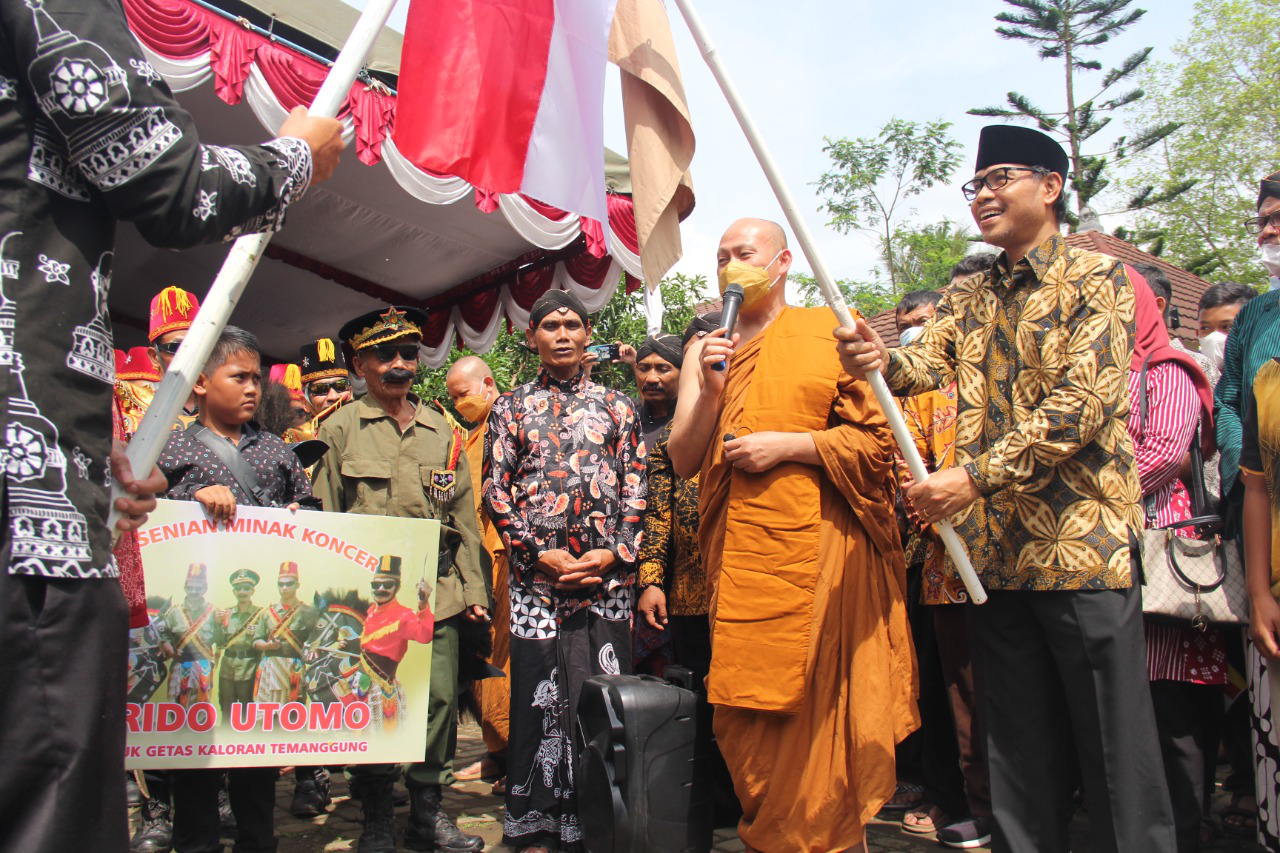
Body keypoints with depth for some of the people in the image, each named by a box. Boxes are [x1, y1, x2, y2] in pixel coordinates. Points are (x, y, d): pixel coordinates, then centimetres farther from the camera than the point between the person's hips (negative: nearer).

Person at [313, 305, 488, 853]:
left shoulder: (444, 432, 12)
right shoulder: (339, 429, 5)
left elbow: (464, 516, 14)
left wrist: (472, 589, 8)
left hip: (438, 596, 2)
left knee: (439, 699, 4)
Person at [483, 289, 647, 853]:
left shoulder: (616, 406, 11)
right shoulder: (511, 407, 9)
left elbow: (636, 488, 7)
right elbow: (496, 491, 4)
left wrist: (614, 553, -7)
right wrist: (542, 554, -7)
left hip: (608, 573, 1)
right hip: (537, 572, 0)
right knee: (541, 695, 2)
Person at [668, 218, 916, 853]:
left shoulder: (827, 333, 3)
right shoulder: (705, 350, 14)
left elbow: (881, 436, -3)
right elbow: (683, 461, 8)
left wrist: (788, 446, -11)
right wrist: (710, 388, -7)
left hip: (821, 551, -3)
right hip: (740, 557, 4)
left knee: (818, 711, -1)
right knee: (749, 716, 5)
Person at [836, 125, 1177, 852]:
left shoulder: (1098, 278, -1)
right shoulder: (968, 298, 15)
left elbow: (1083, 404, -14)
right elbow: (928, 363, -4)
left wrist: (974, 476, -21)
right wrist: (881, 360, -27)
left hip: (1084, 541, -5)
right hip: (995, 546, 5)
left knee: (1113, 740, 3)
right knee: (1019, 751, 13)